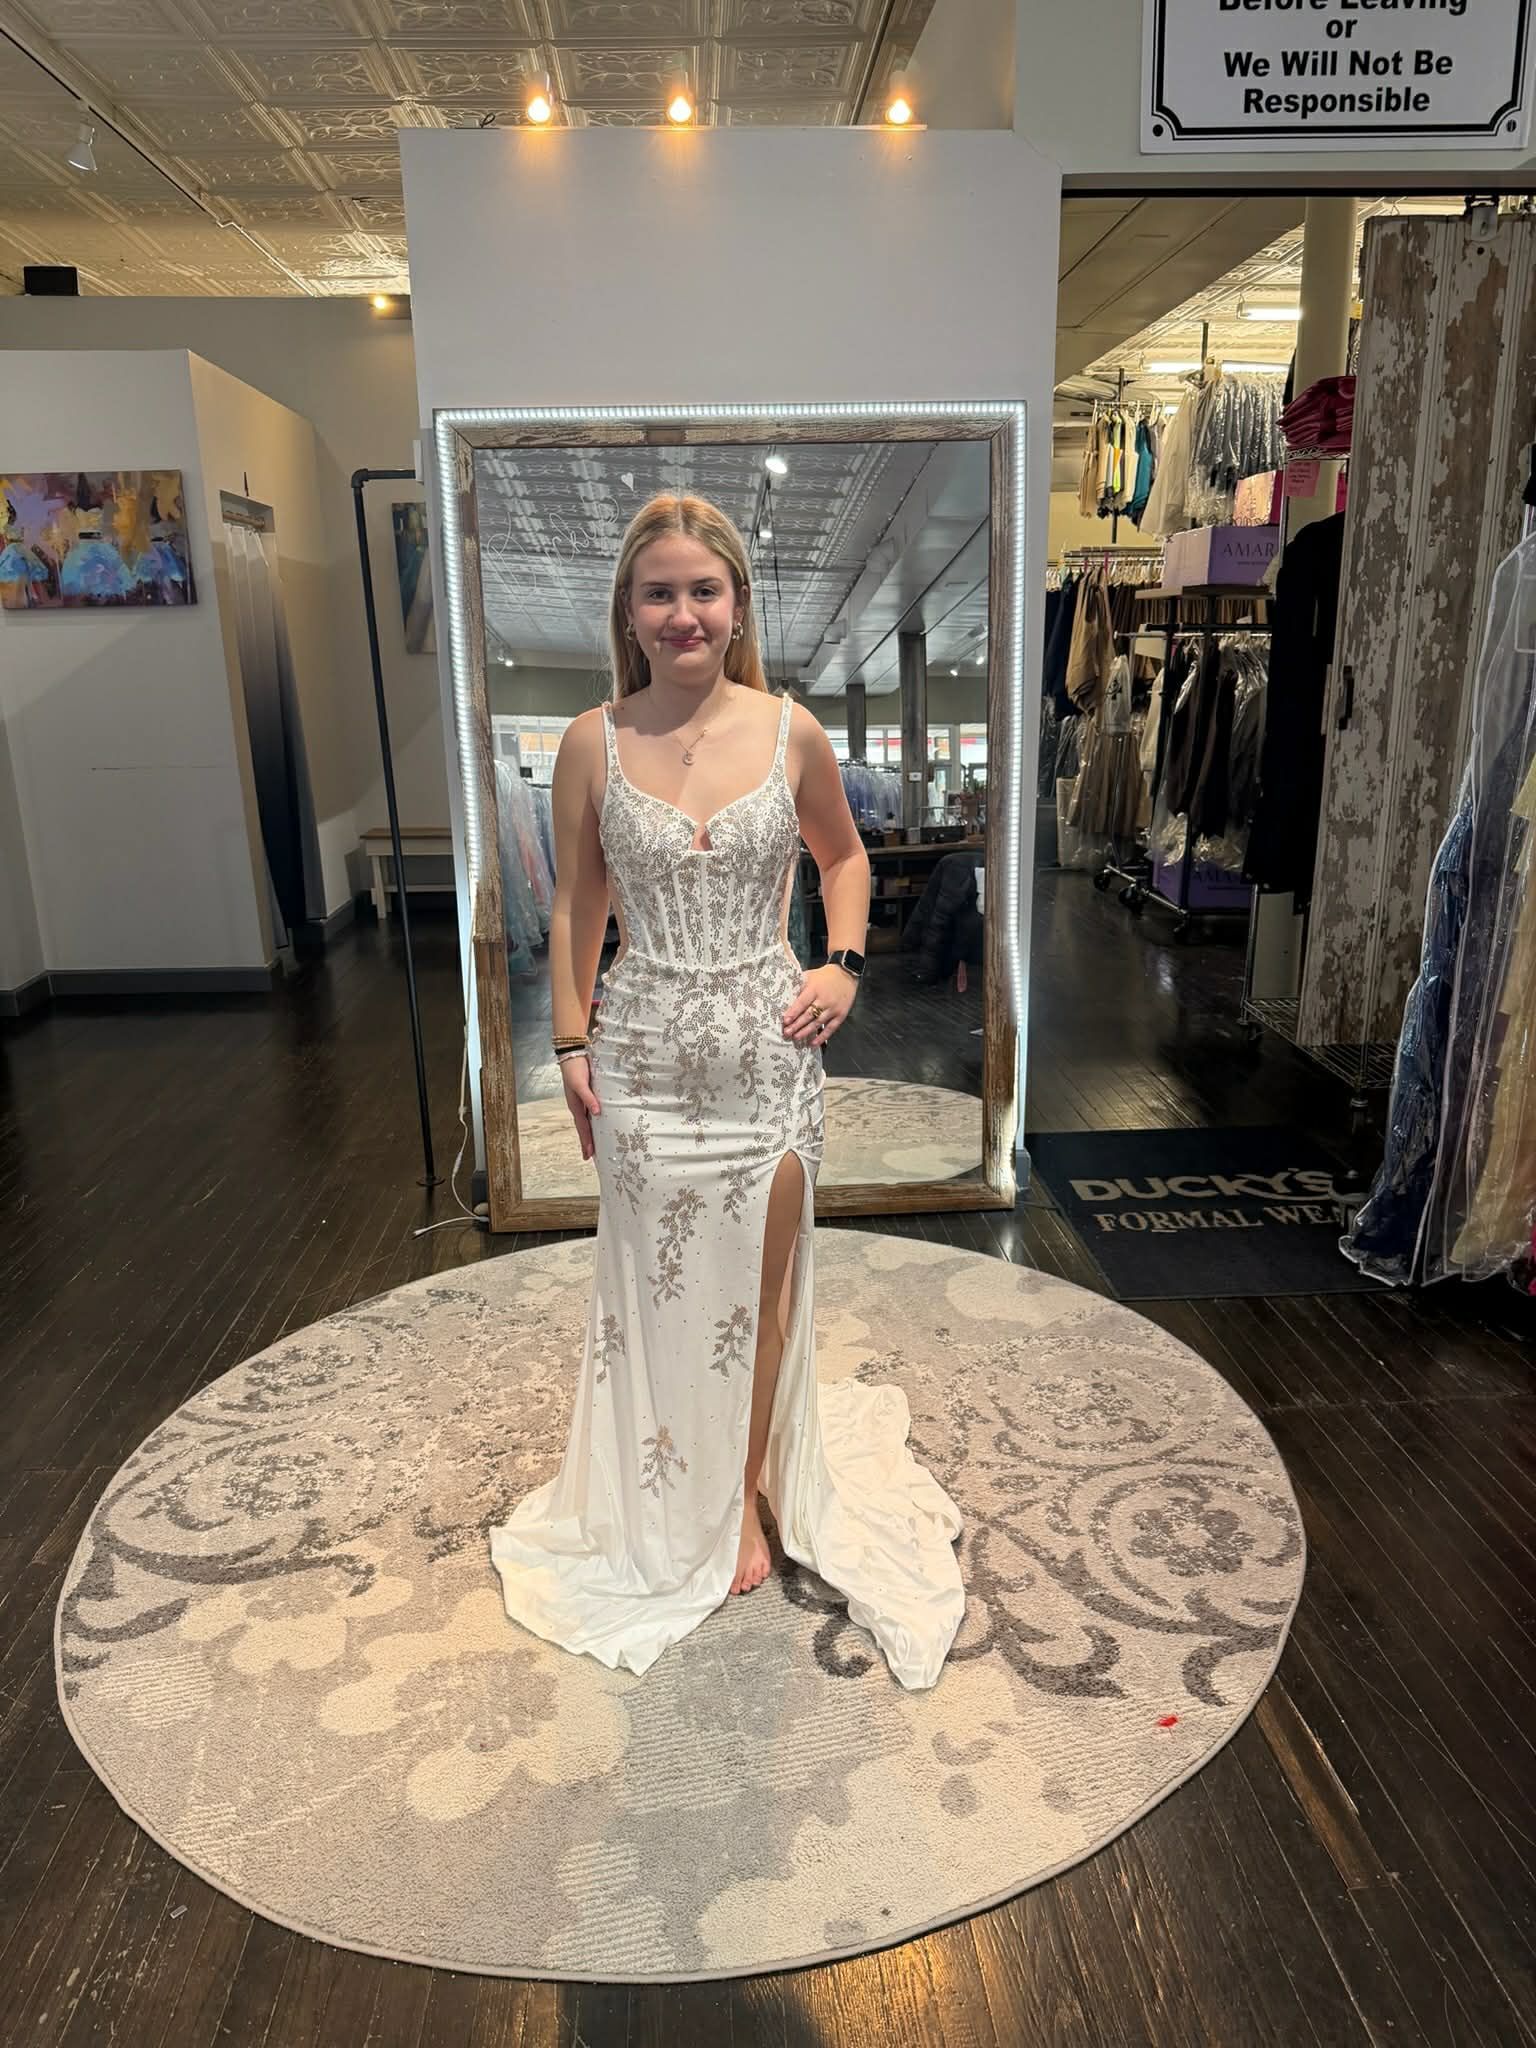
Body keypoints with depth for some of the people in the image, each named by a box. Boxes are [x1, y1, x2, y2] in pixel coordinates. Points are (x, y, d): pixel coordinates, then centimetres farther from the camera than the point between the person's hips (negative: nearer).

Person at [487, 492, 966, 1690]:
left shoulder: (792, 732, -4)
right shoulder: (594, 744, -5)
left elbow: (844, 853, 11)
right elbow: (576, 904, 4)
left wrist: (844, 963, -4)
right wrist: (571, 1043, 1)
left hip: (768, 1048, 0)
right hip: (646, 1051, 0)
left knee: (761, 1278, 11)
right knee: (657, 1280, 12)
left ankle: (751, 1491, 35)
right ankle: (671, 1509, 36)